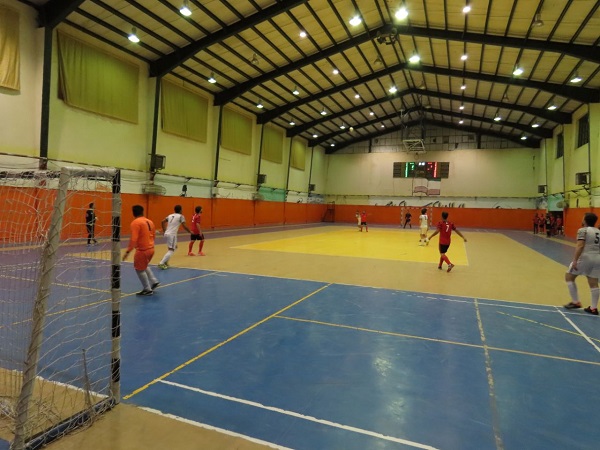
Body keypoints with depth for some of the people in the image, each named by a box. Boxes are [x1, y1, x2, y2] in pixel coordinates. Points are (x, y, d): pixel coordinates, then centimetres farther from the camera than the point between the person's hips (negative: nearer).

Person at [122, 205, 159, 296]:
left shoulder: (135, 223, -14)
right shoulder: (150, 221, 8)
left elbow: (133, 239, -22)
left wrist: (127, 251, -20)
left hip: (142, 250, -8)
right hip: (151, 249, 8)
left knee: (139, 269, 9)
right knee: (145, 266, 29)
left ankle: (148, 289, 14)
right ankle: (154, 282, 24)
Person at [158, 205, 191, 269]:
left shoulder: (170, 215, 19)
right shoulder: (181, 216, -1)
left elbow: (162, 222, 21)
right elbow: (184, 226, -6)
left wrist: (164, 230, 30)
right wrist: (190, 232, 9)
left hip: (166, 233, 8)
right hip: (172, 234, -8)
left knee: (174, 247, 25)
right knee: (171, 250, -6)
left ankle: (165, 262, 20)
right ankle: (161, 263, -19)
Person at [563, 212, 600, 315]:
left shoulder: (583, 230, -4)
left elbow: (580, 246, -16)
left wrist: (574, 260, -18)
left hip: (585, 257, -7)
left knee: (569, 277, 9)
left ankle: (576, 302, 10)